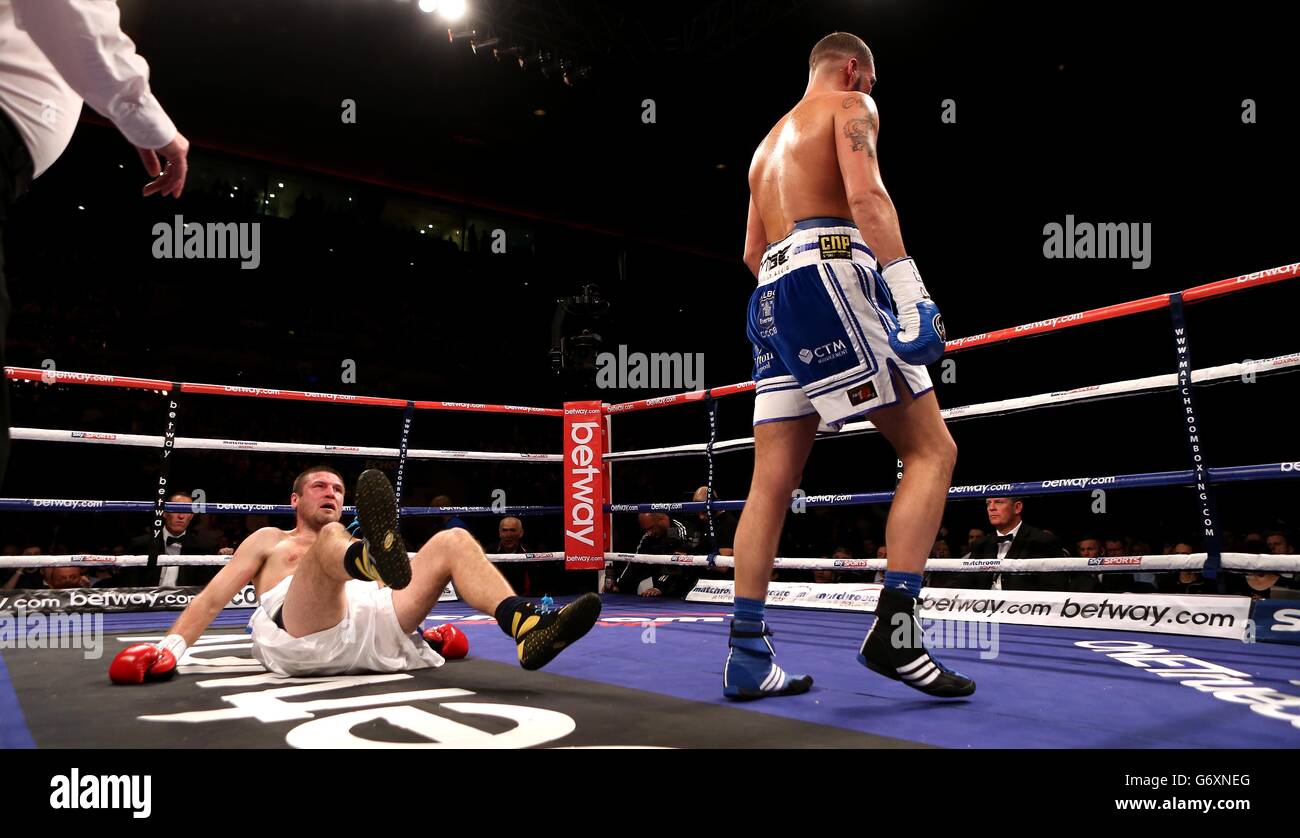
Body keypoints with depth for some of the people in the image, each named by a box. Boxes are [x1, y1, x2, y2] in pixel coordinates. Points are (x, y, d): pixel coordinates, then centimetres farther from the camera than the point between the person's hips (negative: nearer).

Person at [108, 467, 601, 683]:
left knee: (454, 540, -13)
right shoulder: (269, 540, 31)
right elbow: (213, 597, 19)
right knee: (331, 541, -29)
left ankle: (527, 630, -39)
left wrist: (421, 625, 12)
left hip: (372, 630, 3)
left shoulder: (352, 548, 39)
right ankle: (377, 553, -70)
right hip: (302, 639, -3)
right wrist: (172, 646, 3)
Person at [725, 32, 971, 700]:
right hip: (830, 268, -8)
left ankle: (746, 653, 2)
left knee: (771, 481, 3)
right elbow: (864, 194, -10)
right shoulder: (850, 107, 9)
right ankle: (894, 626, -17)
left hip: (772, 292, 8)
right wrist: (909, 287, -19)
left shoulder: (770, 142, 33)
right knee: (931, 449, -4)